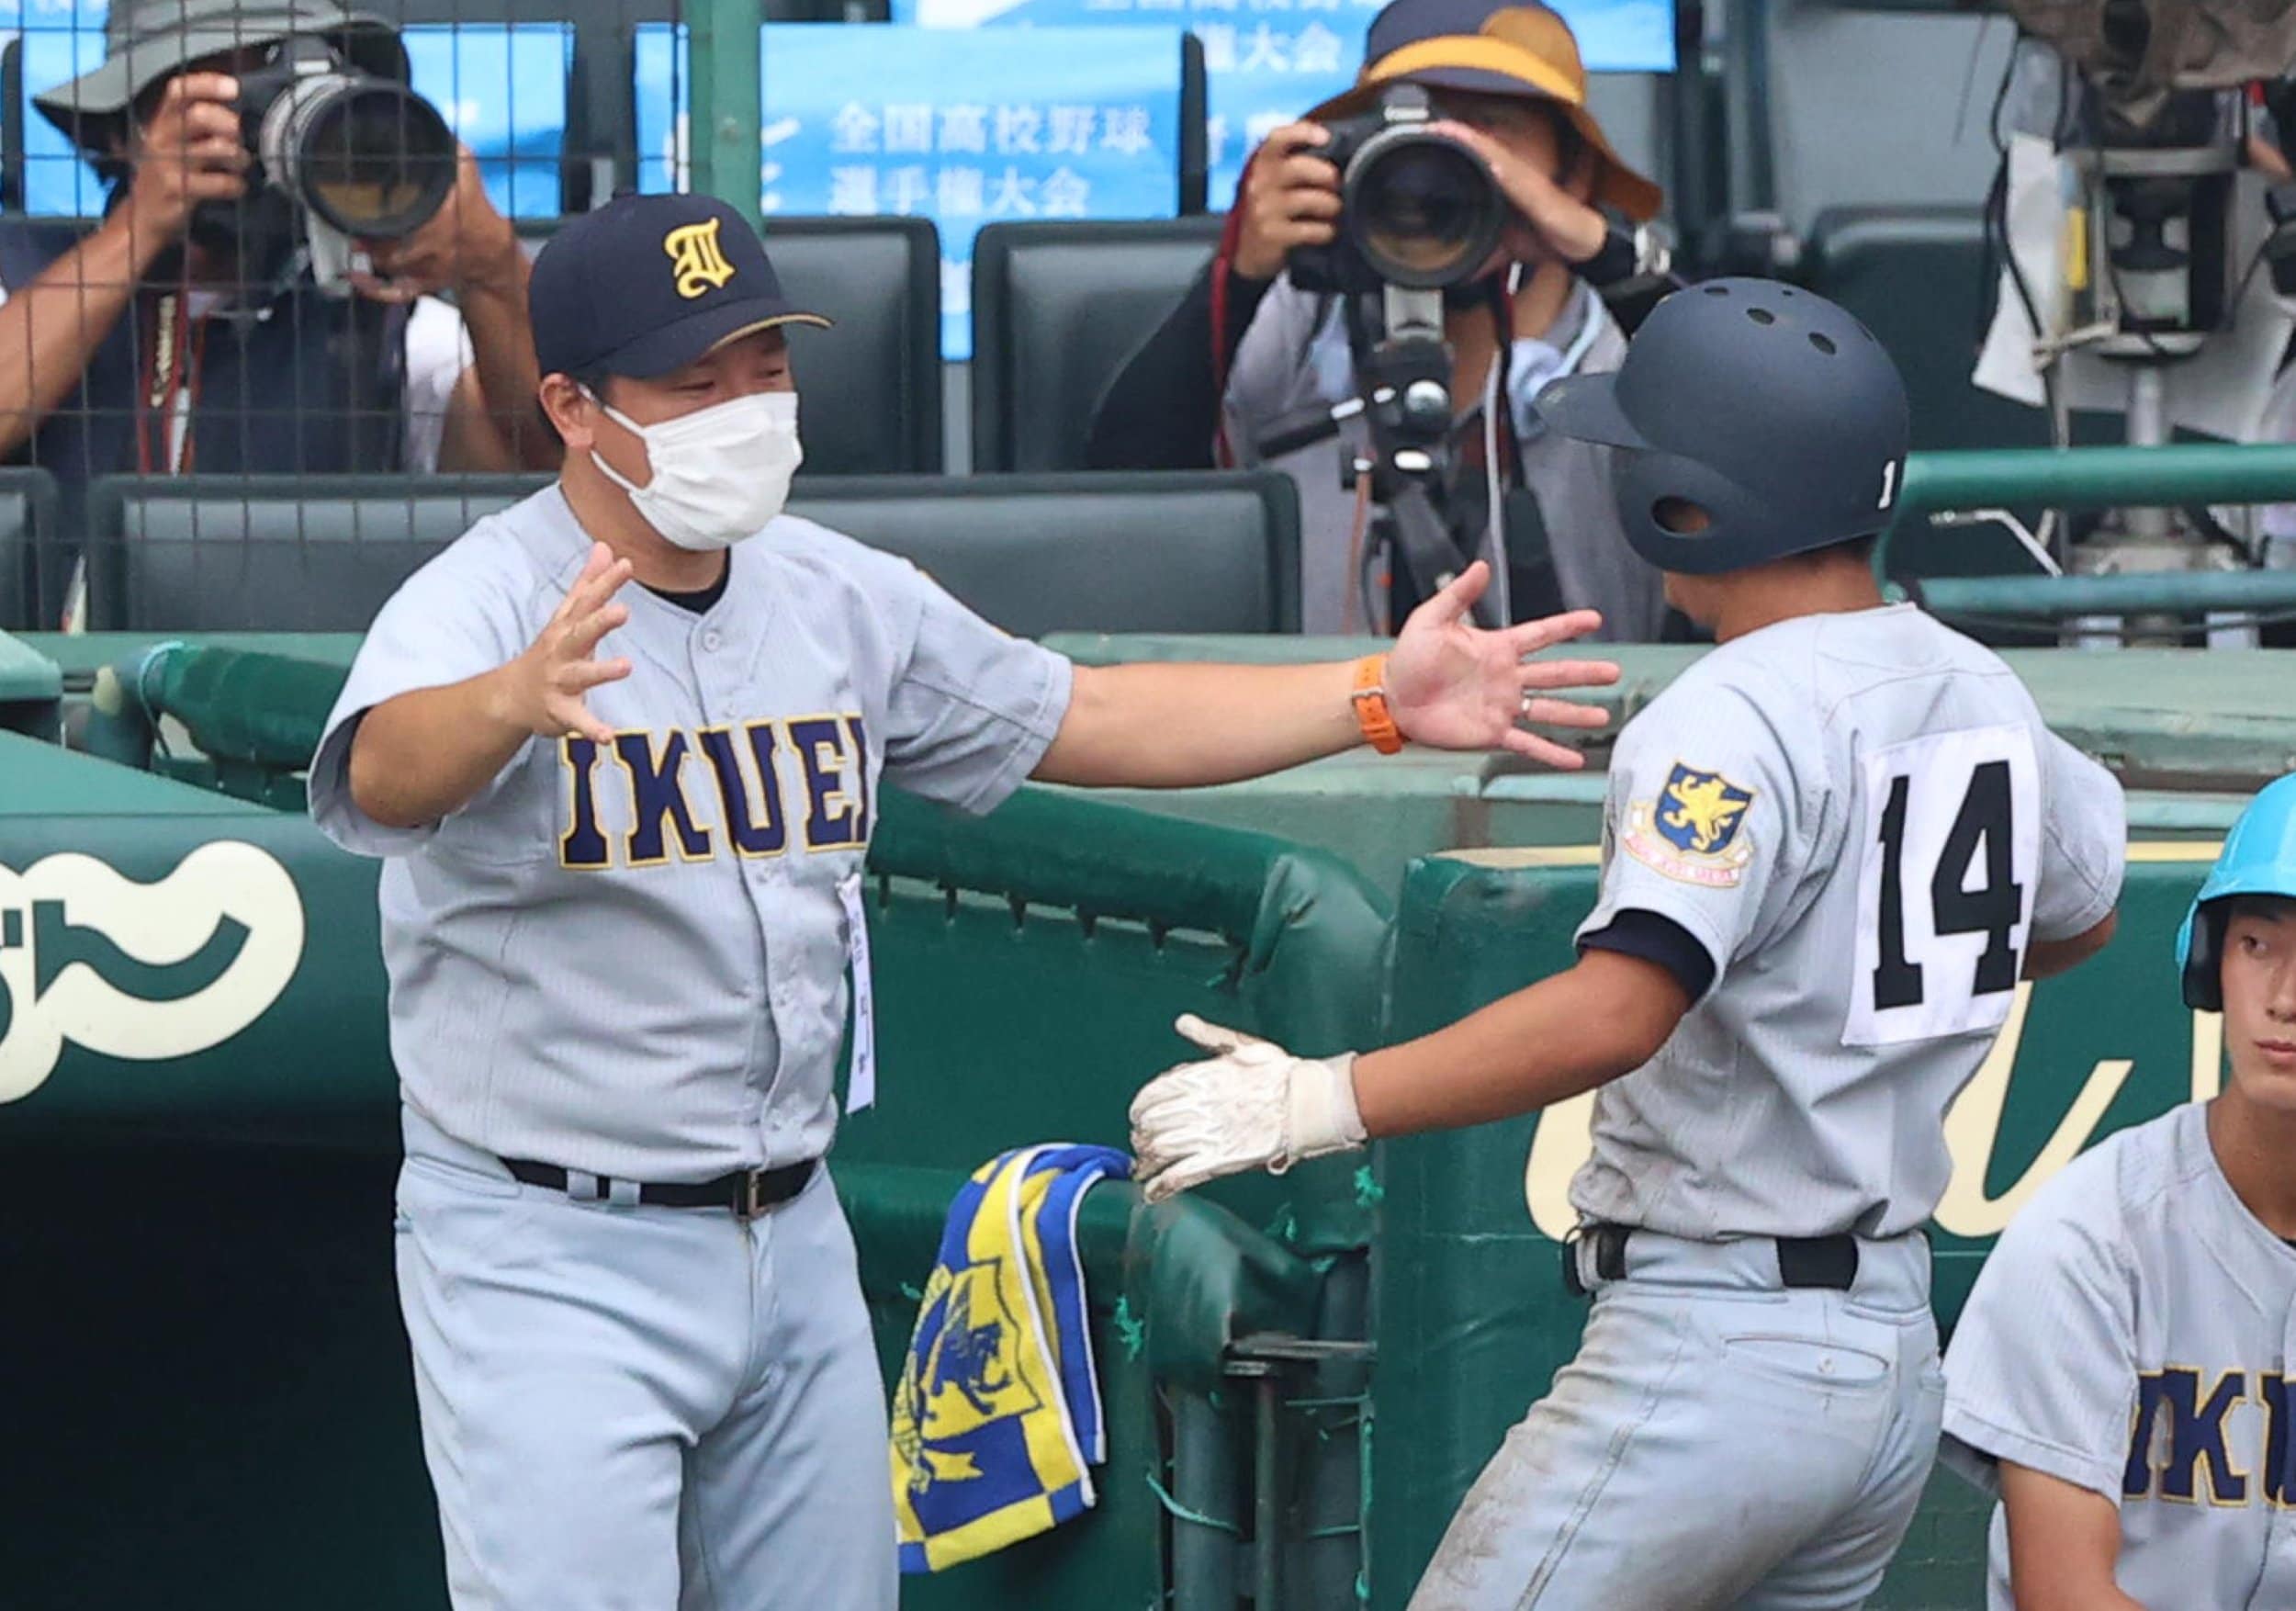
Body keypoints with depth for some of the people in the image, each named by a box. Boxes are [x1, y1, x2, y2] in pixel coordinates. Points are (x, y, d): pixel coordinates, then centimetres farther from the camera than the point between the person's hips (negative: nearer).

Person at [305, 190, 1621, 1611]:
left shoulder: (842, 598, 6)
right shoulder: (481, 604, -16)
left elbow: (1087, 720, 14)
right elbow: (386, 769, -37)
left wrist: (1380, 696, 3)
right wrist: (515, 698, -60)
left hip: (793, 1245, 7)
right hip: (548, 1265, -7)